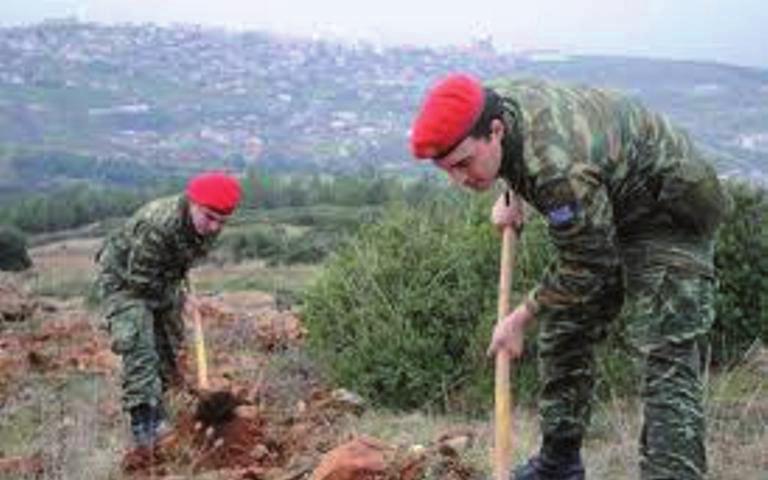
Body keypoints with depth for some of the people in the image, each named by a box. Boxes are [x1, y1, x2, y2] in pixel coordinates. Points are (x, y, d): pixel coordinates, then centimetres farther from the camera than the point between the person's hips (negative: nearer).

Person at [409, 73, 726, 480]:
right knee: (561, 332, 13)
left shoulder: (558, 168, -40)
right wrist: (514, 197, 6)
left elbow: (587, 270, -27)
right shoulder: (491, 102, -15)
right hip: (604, 211, 9)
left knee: (666, 355, -18)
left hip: (669, 214, -9)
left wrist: (520, 320, -16)